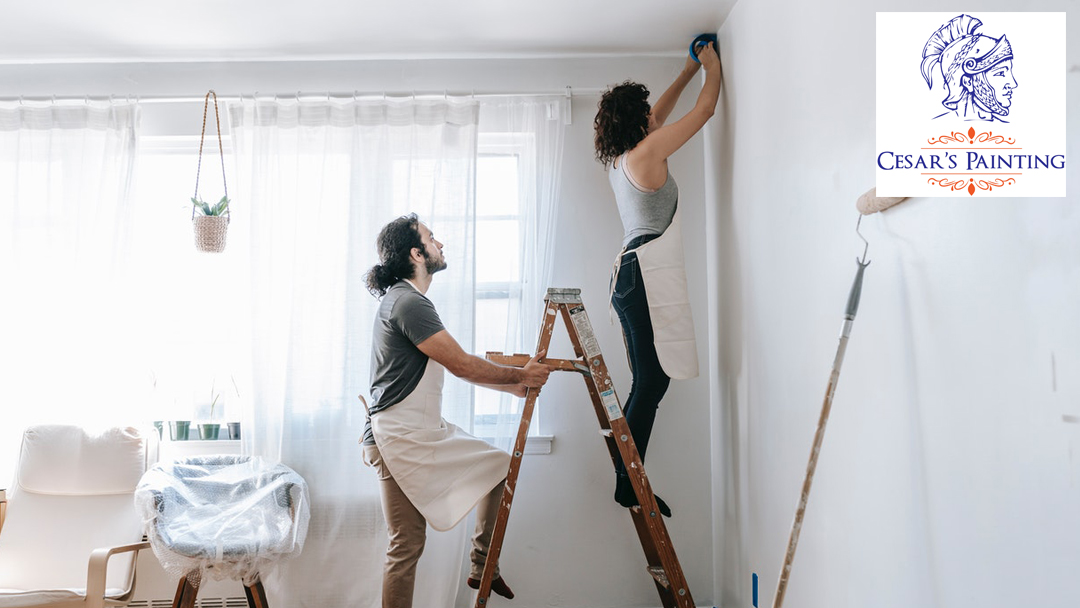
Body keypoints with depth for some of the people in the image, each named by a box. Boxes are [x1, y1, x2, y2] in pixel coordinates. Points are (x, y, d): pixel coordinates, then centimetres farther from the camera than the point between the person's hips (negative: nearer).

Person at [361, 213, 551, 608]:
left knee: (500, 466, 16)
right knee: (407, 544, -5)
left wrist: (512, 385, 15)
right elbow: (463, 365, -17)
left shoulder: (409, 299, 17)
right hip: (399, 440, -11)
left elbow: (456, 366, 19)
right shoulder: (408, 302, -17)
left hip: (428, 433, 11)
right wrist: (521, 375, -3)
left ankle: (483, 567, 25)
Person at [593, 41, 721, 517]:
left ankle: (628, 478, 14)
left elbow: (658, 116, 34)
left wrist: (688, 71, 40)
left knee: (648, 382, 10)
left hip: (632, 275, 10)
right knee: (652, 381, -8)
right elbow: (706, 109, 2)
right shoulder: (647, 151, -7)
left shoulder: (619, 158, 17)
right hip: (648, 276, -10)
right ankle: (629, 486, -4)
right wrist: (712, 66, 20)